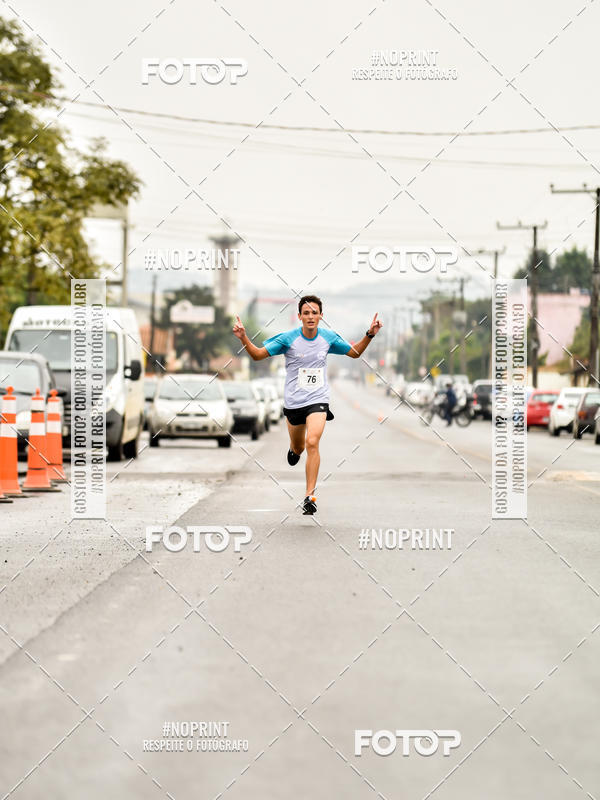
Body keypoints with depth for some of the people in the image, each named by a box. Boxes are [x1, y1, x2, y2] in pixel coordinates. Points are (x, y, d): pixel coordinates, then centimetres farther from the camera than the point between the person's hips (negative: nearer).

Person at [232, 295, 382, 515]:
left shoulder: (329, 337, -3)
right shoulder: (288, 338, -10)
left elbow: (355, 352, 14)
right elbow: (258, 355, -6)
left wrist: (370, 334, -1)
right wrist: (243, 338, -23)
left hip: (318, 400, -1)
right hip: (293, 401, 1)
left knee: (312, 443, -23)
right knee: (298, 449, 17)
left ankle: (310, 496, -21)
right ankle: (294, 448, 58)